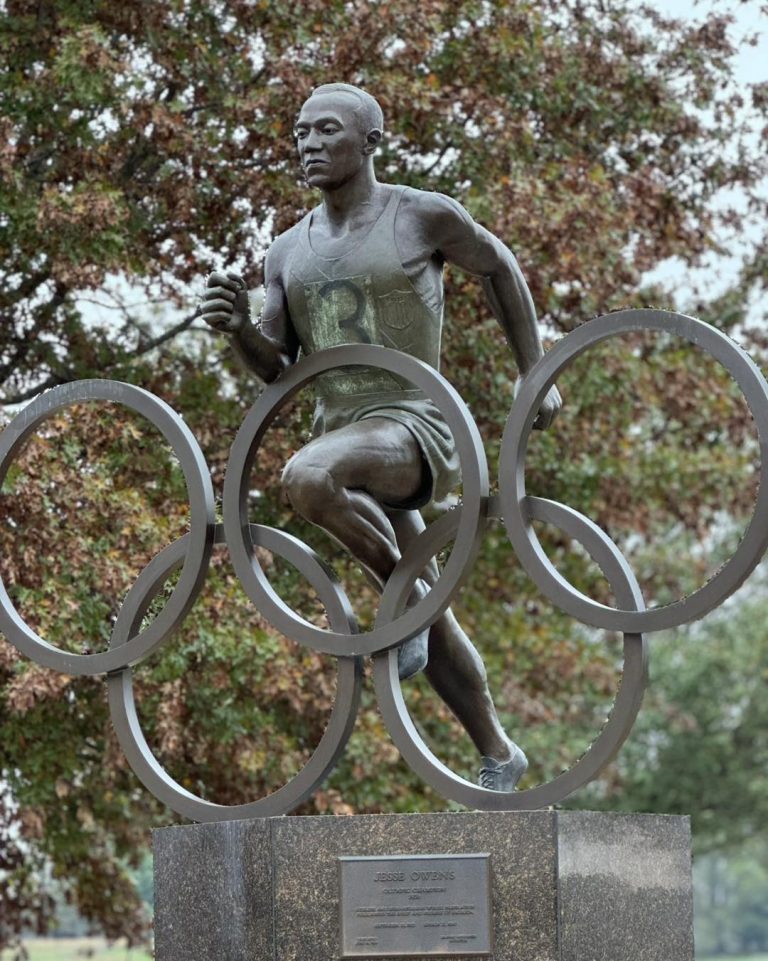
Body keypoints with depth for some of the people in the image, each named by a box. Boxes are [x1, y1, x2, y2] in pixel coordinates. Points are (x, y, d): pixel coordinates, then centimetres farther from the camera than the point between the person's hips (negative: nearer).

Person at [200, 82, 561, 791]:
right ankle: (498, 755, 29)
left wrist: (534, 380, 12)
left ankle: (403, 589, -14)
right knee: (429, 623, 13)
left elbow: (500, 268, 11)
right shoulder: (289, 253, 10)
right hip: (341, 433, 6)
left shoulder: (423, 217, -4)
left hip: (411, 423, -6)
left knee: (307, 478, -37)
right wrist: (238, 329, -11)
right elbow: (277, 370, 10)